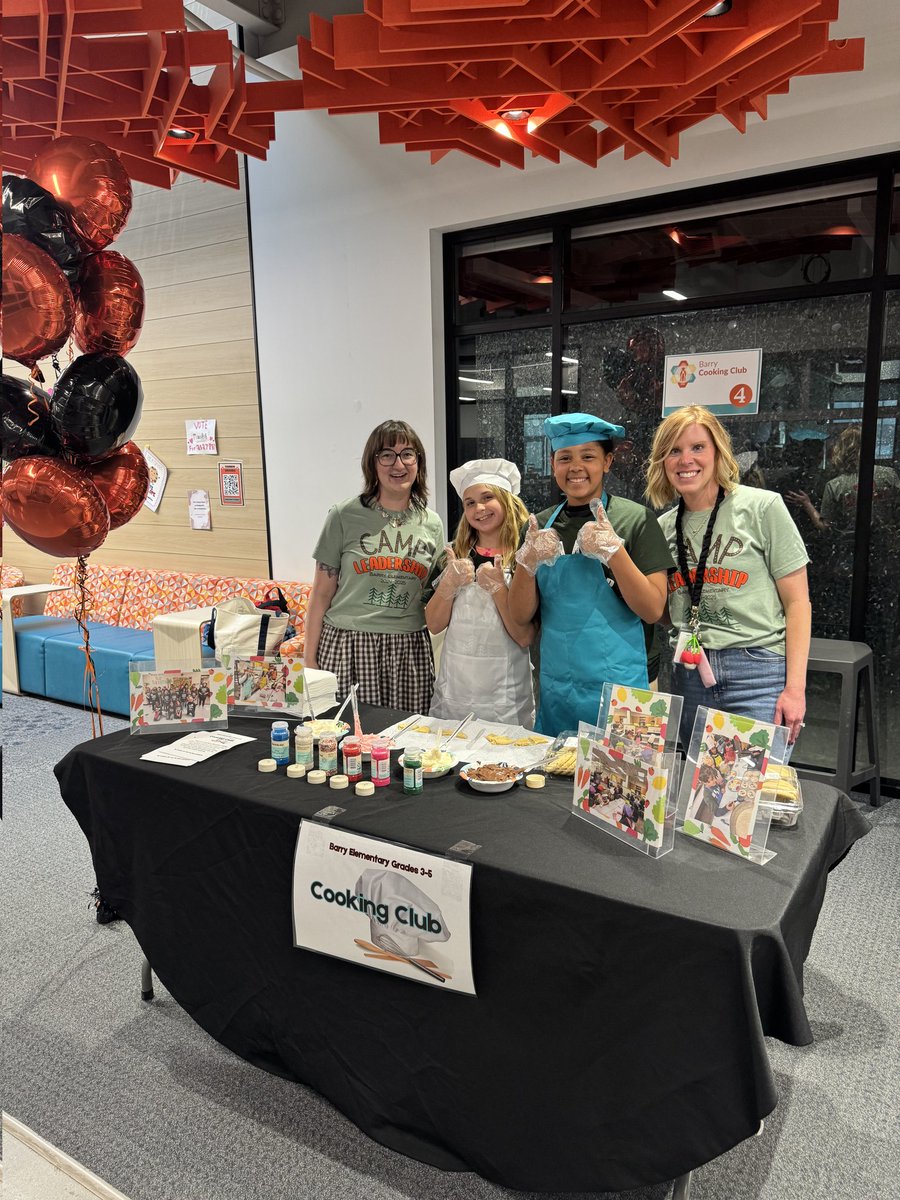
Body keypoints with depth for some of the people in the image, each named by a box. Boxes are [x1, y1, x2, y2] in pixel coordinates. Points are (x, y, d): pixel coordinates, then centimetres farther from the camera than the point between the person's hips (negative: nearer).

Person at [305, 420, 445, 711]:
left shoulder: (432, 524, 9)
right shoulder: (344, 517, 0)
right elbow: (322, 594, 2)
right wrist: (310, 660, -1)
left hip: (409, 650, 3)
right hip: (347, 647, -2)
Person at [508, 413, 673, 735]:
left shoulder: (635, 519, -5)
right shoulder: (541, 526, 5)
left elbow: (653, 610, -10)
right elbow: (521, 614, 3)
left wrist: (613, 550, -21)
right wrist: (528, 562, -14)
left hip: (616, 686, -3)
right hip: (554, 687, 4)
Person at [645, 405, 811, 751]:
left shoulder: (762, 507, -2)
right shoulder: (663, 526, 11)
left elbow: (797, 602, -4)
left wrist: (795, 687, -11)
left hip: (758, 673, -4)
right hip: (690, 676, 5)